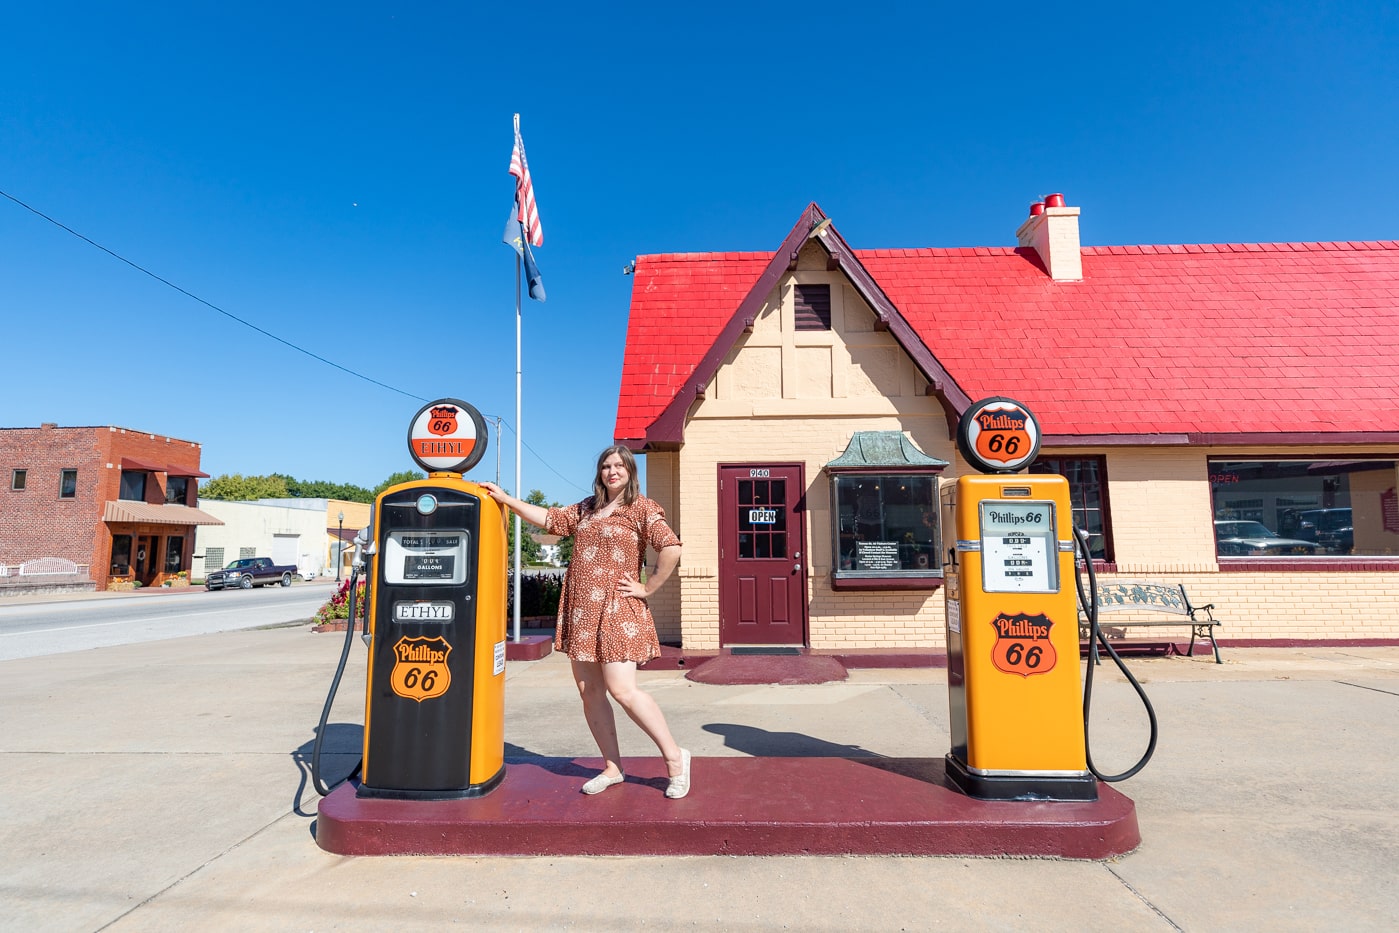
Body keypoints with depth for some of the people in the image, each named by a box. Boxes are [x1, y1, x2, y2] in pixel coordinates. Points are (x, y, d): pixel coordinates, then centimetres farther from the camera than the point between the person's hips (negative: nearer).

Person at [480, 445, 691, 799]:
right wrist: (504, 498, 17)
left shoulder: (642, 508, -4)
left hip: (617, 611, -7)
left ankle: (675, 757, 4)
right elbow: (549, 519, 19)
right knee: (590, 692, 8)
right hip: (581, 611, 7)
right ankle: (612, 768, 21)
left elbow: (671, 548, -15)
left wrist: (647, 588, -12)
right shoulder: (586, 508, 17)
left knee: (622, 690, -12)